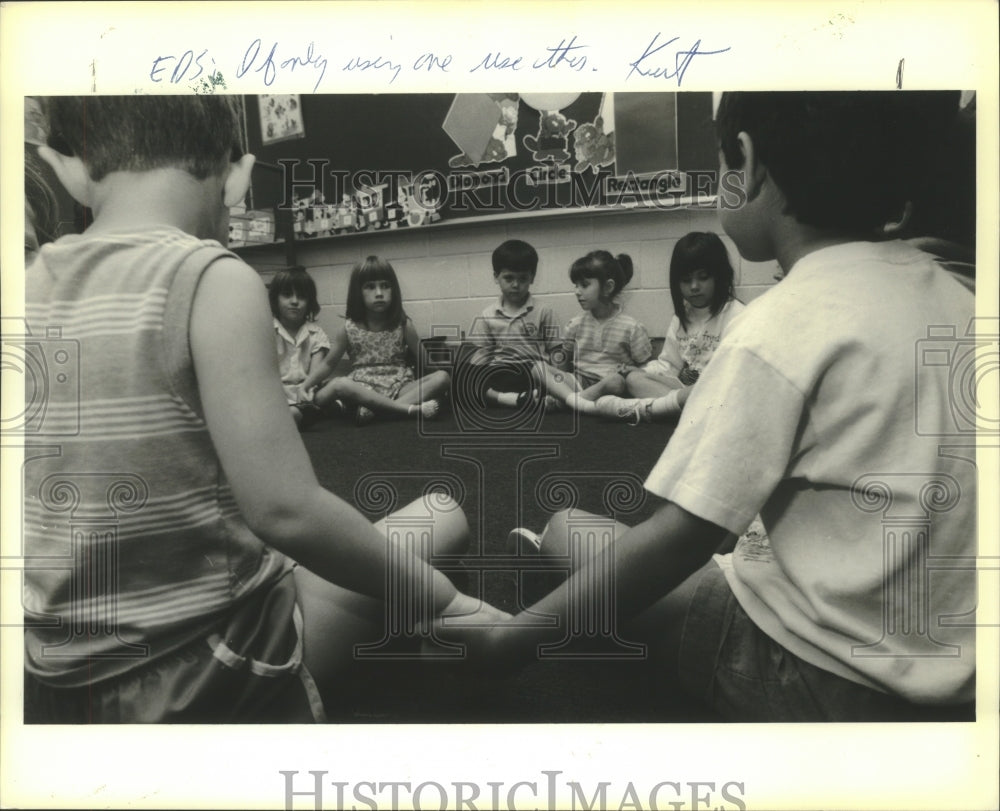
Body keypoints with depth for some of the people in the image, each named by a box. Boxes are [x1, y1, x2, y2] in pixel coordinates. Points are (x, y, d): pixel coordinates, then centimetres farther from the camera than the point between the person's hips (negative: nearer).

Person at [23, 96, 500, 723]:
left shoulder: (33, 289, -2)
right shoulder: (214, 281, -20)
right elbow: (286, 509, -24)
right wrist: (439, 595, -13)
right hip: (207, 680, -6)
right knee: (442, 515, 11)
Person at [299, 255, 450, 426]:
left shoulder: (404, 325, 3)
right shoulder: (348, 329, 3)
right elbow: (328, 363, 10)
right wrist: (307, 383, -4)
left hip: (400, 388, 1)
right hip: (364, 390, -1)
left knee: (443, 377, -23)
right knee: (339, 384, -34)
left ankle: (377, 409, -36)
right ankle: (408, 408, -39)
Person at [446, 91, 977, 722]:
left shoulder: (787, 325, -20)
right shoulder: (947, 294, 3)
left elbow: (680, 534, -20)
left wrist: (513, 637, -11)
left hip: (835, 688, -7)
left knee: (568, 532, 6)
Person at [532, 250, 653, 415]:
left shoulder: (632, 328, -3)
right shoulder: (577, 324, 9)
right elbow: (564, 367, 16)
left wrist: (627, 371, -18)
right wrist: (559, 359, -5)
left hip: (608, 387, -4)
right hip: (579, 382, 4)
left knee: (616, 380, -39)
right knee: (539, 366, -18)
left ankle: (562, 399, -27)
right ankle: (579, 402, -39)